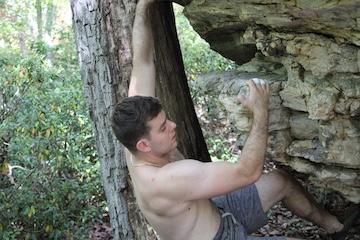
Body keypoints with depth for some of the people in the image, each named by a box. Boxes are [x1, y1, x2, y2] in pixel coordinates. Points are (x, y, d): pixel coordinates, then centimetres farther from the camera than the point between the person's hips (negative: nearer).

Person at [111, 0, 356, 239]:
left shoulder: (137, 133, -16)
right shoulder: (165, 180, -40)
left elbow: (143, 63, -9)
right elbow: (248, 172, -38)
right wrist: (261, 111, -30)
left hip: (216, 213, 9)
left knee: (282, 180, 15)